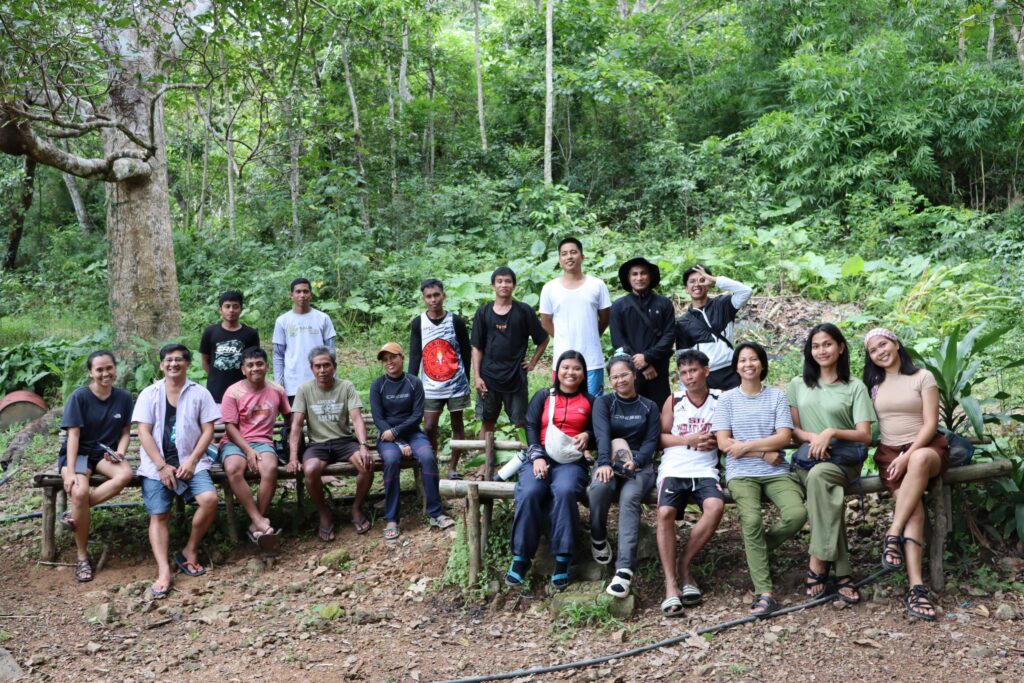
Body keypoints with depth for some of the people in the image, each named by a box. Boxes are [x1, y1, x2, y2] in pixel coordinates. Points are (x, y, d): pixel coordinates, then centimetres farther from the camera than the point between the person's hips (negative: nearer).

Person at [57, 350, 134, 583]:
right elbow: (73, 435, -13)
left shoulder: (124, 397, 1)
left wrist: (119, 453, -14)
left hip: (105, 453, 3)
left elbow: (125, 432, 7)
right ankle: (82, 556, -16)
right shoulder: (79, 397, -10)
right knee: (79, 492, -33)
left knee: (125, 474, -33)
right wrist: (71, 472, -22)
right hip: (77, 453, -3)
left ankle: (74, 512, -17)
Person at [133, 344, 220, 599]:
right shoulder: (149, 394, 7)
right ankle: (164, 572, -17)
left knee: (209, 499, -23)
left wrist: (191, 462, -10)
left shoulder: (199, 393, 7)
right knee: (158, 517, -11)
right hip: (157, 465, 1)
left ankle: (189, 551, -4)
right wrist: (162, 466, -11)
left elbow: (208, 431, 3)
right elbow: (144, 433, 0)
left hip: (191, 462, 0)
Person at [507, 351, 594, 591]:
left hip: (572, 461, -1)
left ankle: (562, 559, -29)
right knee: (529, 493, -31)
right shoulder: (543, 396, 18)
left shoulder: (590, 402, 18)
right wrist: (537, 457, -9)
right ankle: (520, 557, -23)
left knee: (565, 492, -35)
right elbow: (531, 427, 7)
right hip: (540, 457, 1)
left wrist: (588, 436, -6)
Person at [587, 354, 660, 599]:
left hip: (640, 465, 0)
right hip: (609, 462, 0)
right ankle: (598, 538, -7)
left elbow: (651, 441, 3)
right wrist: (604, 463, -26)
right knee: (601, 485, -36)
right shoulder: (603, 402, 11)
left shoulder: (649, 407, 16)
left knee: (629, 498, -33)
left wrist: (635, 462, -18)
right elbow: (602, 434, -8)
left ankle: (625, 569, -43)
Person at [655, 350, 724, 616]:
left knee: (716, 506, -31)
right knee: (665, 513, -27)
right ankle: (671, 584, -22)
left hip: (705, 469, 0)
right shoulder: (673, 401, 12)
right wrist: (689, 440, -6)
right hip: (673, 468, 0)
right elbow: (661, 437, 9)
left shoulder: (720, 401, 11)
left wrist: (715, 442, -8)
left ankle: (683, 564, -10)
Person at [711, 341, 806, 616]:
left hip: (777, 472, 2)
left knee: (797, 514, -26)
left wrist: (747, 445, -10)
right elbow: (724, 443, -2)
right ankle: (764, 594, -24)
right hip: (741, 474, -1)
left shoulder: (777, 396, 10)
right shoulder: (727, 399, 7)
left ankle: (755, 547, 4)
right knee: (751, 520, -29)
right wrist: (765, 452, -7)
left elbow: (784, 437, -2)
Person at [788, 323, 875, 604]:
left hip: (844, 460, -2)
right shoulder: (798, 385, 15)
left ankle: (818, 563, -34)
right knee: (831, 497, -34)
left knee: (818, 475, -39)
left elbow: (865, 436, -1)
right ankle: (841, 572, -31)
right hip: (808, 459, 2)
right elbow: (791, 430, 11)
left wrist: (831, 433, -18)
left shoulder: (855, 388, 8)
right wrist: (811, 437, -11)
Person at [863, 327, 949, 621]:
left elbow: (930, 423, -5)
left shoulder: (923, 377, 3)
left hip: (926, 448, -2)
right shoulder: (872, 384, 15)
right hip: (889, 452, 2)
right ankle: (916, 588, -37)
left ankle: (893, 536, -36)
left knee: (919, 459, -41)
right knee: (913, 505, -27)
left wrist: (908, 455, -17)